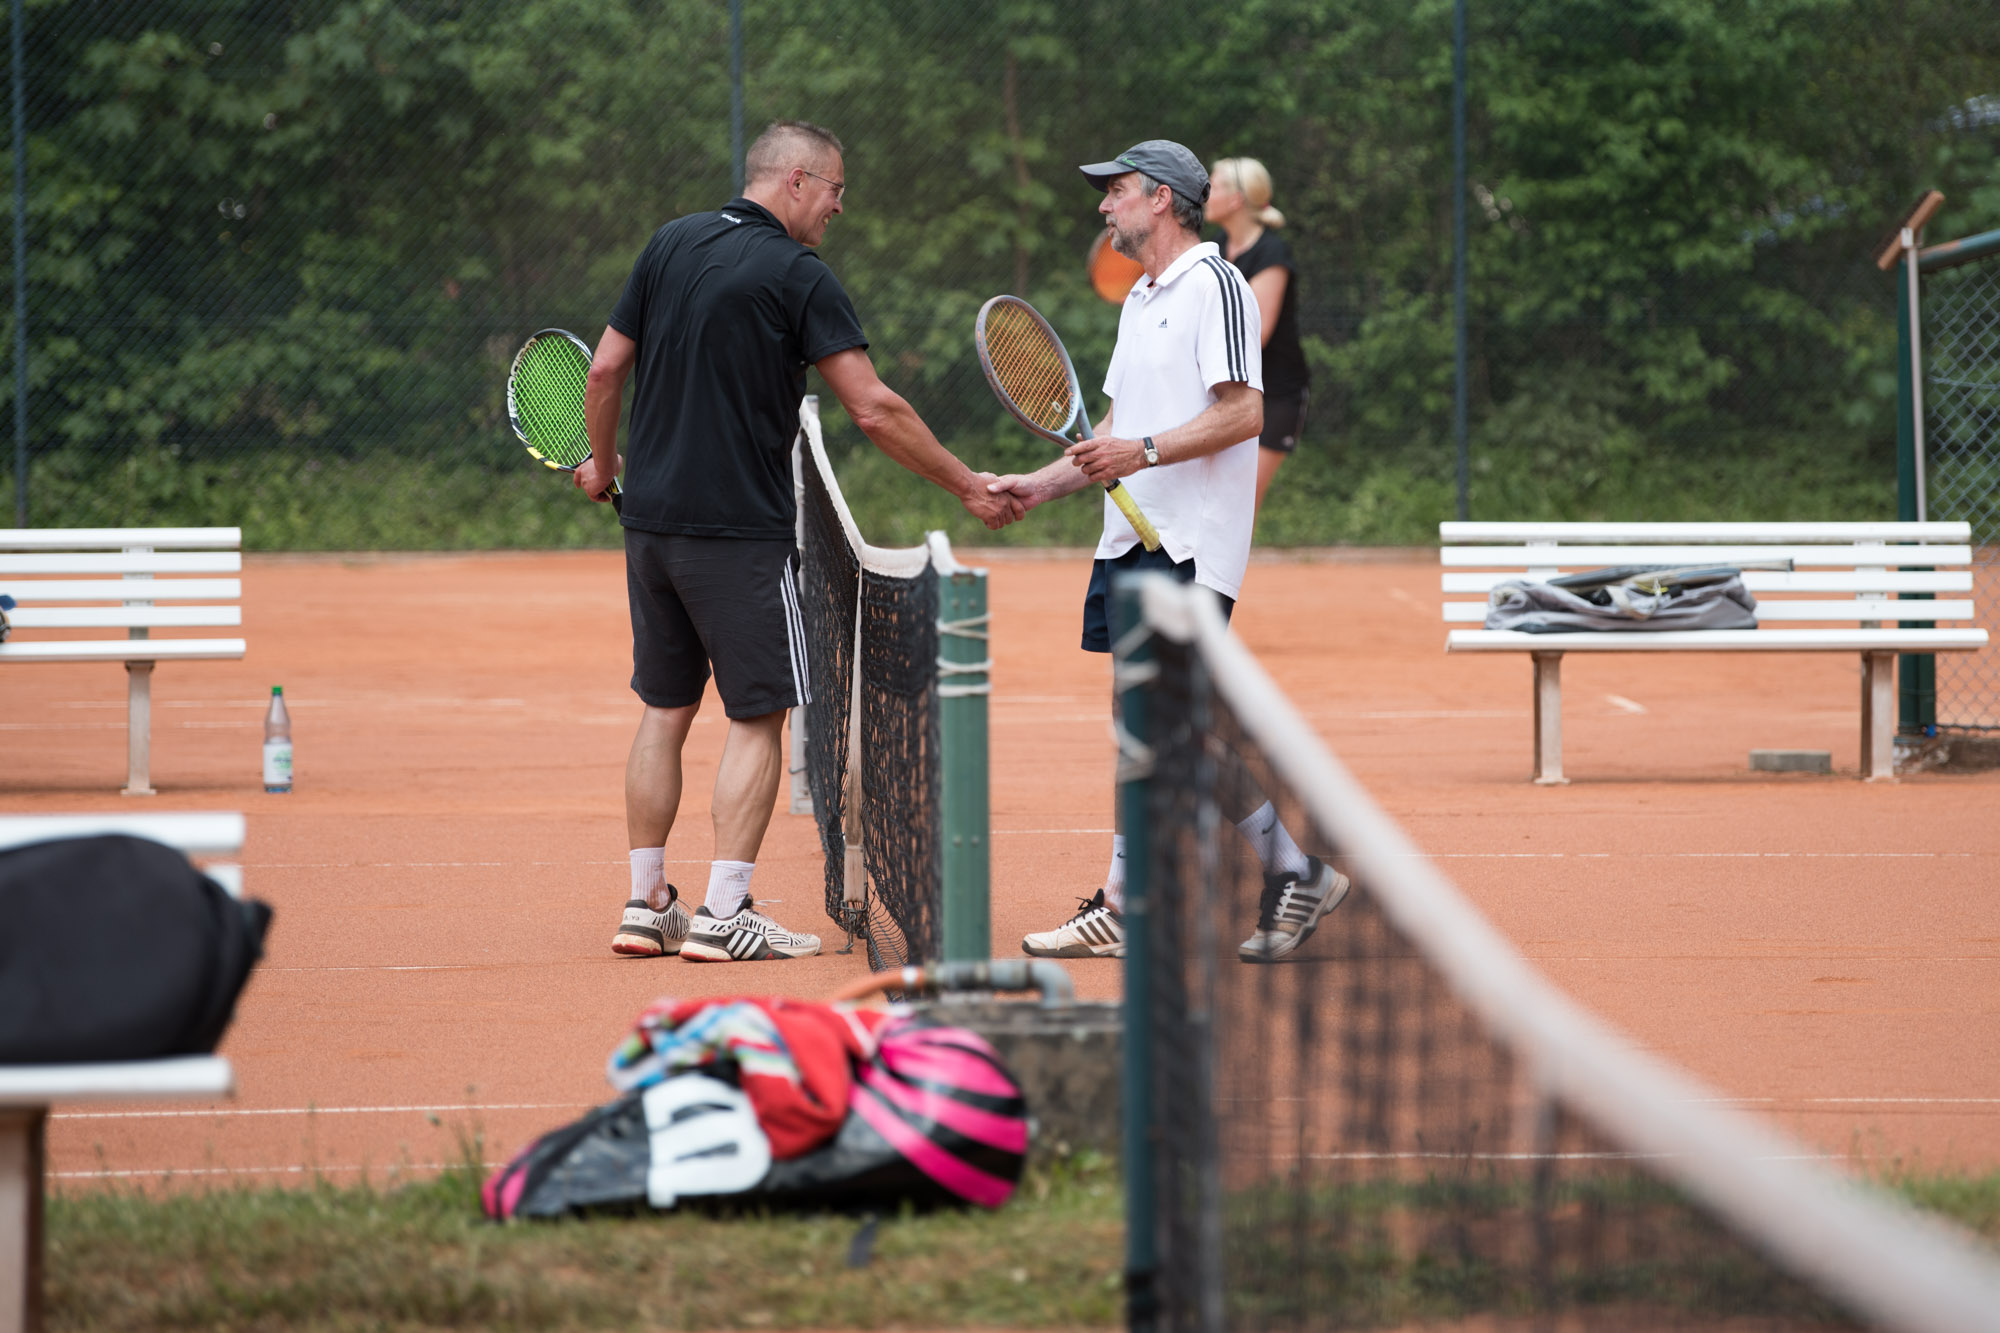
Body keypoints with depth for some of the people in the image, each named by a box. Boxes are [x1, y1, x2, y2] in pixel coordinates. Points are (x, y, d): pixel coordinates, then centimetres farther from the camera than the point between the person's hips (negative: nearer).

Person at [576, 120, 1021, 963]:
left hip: (651, 519, 7)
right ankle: (724, 917, -5)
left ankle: (646, 908, 16)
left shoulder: (670, 244, 8)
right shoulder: (797, 276, -10)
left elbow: (605, 369, 10)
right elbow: (875, 411, -13)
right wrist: (969, 487, -4)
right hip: (740, 530, -7)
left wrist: (602, 464, 26)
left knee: (666, 711, 15)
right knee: (758, 717, 0)